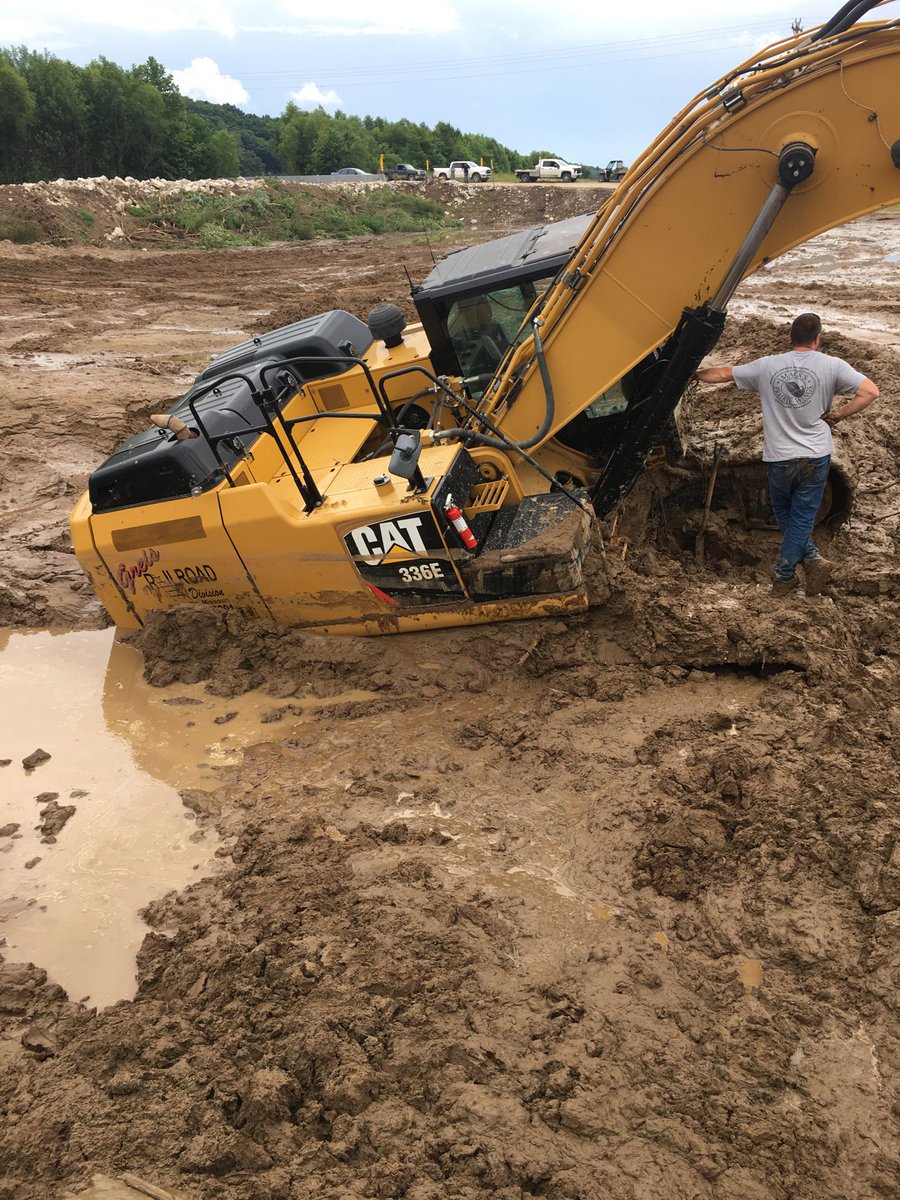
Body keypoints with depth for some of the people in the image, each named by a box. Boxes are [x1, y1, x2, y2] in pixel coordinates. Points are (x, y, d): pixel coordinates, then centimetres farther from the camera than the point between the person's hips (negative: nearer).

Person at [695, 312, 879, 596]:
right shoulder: (832, 366, -7)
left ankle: (811, 558, 10)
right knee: (802, 518, 9)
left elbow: (723, 374, 6)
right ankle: (784, 575, 9)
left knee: (785, 514, 20)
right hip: (817, 456, -1)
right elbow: (870, 392, -13)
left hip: (779, 457, 1)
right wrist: (837, 416, -2)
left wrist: (696, 374, 23)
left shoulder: (767, 365, -3)